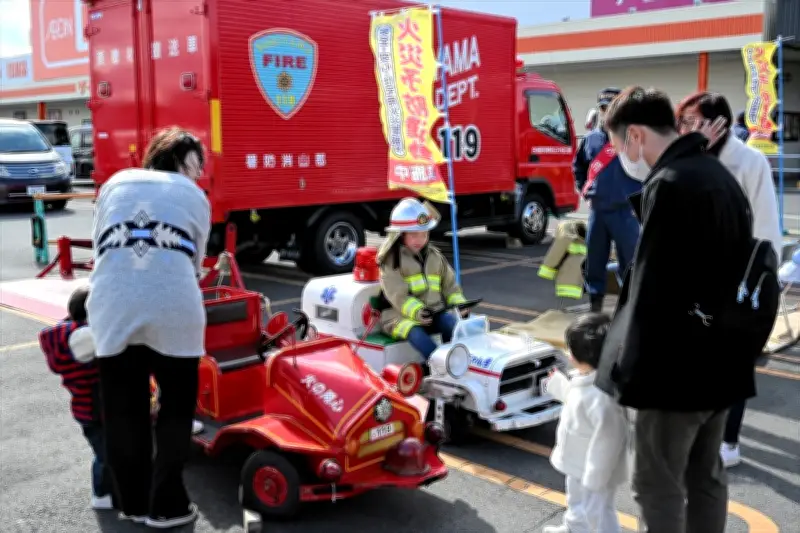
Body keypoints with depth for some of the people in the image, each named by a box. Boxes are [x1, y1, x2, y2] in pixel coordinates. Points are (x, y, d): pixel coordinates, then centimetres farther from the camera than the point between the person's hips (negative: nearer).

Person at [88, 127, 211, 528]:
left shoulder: (116, 183, 22)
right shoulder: (194, 195, 16)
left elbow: (98, 246, 22)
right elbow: (194, 261, 15)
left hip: (113, 310, 3)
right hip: (174, 311, -2)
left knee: (123, 413, 15)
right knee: (175, 410, 14)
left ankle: (133, 504, 28)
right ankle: (166, 507, 20)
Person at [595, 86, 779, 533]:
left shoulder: (670, 185, -20)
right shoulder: (717, 174, 10)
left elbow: (652, 292, -22)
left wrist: (632, 371, -15)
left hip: (679, 366, -9)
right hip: (722, 359, 10)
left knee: (658, 483, 3)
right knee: (705, 474, 19)